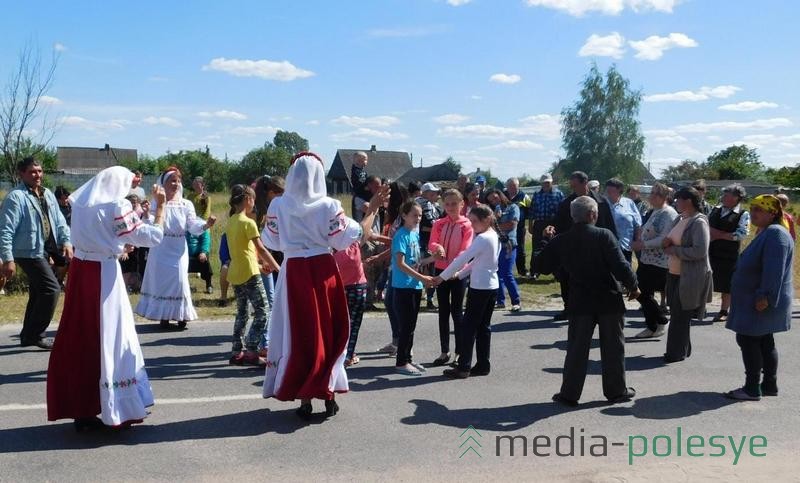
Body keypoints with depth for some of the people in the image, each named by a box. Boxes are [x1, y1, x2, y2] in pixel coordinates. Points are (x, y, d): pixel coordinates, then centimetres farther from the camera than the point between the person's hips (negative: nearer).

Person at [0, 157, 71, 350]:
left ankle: (28, 335, 26)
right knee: (52, 289, -14)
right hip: (29, 251, -8)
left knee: (38, 293, 14)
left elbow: (59, 222, 15)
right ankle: (35, 334, -3)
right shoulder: (16, 197, -13)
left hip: (44, 250, 8)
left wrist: (66, 242, 0)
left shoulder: (48, 195, 12)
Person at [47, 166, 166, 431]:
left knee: (78, 338, 11)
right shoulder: (116, 207, -12)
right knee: (108, 338, 1)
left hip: (79, 271, 7)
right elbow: (152, 237, -12)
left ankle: (79, 408, 20)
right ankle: (116, 409, 9)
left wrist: (127, 184, 32)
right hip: (103, 275, -7)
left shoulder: (81, 203, 8)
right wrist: (161, 205, -1)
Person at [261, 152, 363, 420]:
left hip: (294, 272, 0)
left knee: (298, 333, 8)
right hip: (323, 271, 0)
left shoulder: (278, 205, -4)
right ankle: (328, 393, 18)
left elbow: (272, 241, 3)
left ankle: (304, 398, 11)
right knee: (328, 331, 13)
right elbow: (342, 240, -3)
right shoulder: (329, 206, -6)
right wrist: (353, 223, 15)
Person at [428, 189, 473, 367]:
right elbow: (431, 244, -5)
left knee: (457, 311, 1)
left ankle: (459, 352, 11)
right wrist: (438, 247, -29)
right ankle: (445, 351, 17)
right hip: (441, 270, 4)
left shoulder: (466, 225, -6)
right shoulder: (439, 224, 4)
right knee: (443, 311, 9)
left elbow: (465, 250, -14)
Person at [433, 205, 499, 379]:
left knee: (469, 327, -3)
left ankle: (463, 367, 0)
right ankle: (483, 365, 17)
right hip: (492, 286, 9)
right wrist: (460, 274, 8)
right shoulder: (494, 237, 11)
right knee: (484, 326, 13)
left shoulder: (482, 238, -17)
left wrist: (442, 277, -15)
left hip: (480, 288, -9)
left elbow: (463, 258, -19)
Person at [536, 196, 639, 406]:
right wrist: (633, 286, -2)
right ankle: (616, 390, 22)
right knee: (613, 347, 12)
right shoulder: (604, 236, -13)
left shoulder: (562, 241, -3)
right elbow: (620, 265, -17)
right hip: (609, 301, -2)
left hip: (580, 302, 2)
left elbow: (544, 266, 4)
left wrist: (548, 244, 19)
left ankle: (569, 393, 12)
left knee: (576, 349, 9)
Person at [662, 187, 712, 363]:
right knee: (677, 314, 14)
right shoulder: (679, 219, 11)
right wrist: (666, 242, -2)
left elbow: (699, 251, -24)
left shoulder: (699, 222, -14)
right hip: (675, 274, 8)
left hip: (691, 277, -8)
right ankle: (681, 350, 26)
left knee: (680, 316, -1)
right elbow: (671, 242, 21)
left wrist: (674, 250, -16)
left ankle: (677, 353, 9)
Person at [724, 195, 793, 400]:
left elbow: (774, 270, -26)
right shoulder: (766, 233, 16)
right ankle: (769, 385, 22)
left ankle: (752, 389, -1)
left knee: (748, 340, -7)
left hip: (760, 301, -11)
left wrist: (766, 296, -28)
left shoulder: (775, 234, -18)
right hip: (757, 299, 11)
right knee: (764, 342, 14)